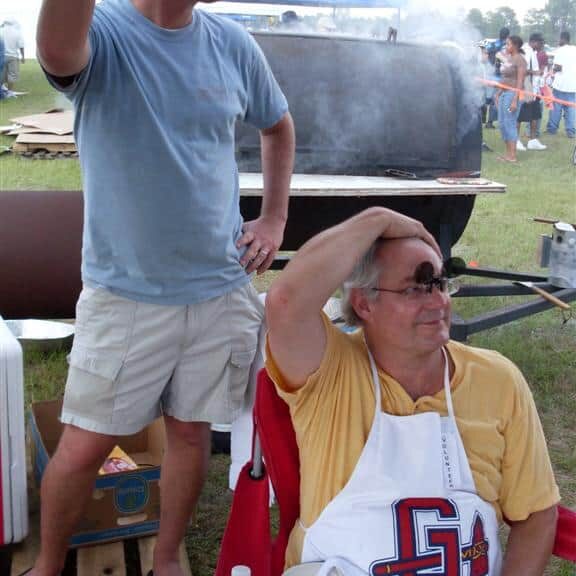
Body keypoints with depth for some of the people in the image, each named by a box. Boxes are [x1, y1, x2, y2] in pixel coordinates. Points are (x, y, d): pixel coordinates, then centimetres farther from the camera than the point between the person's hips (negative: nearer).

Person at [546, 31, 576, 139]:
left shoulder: (560, 50, -10)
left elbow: (558, 67, -15)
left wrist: (553, 70, 4)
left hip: (560, 84, -4)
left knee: (556, 108, 7)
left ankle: (552, 128, 15)